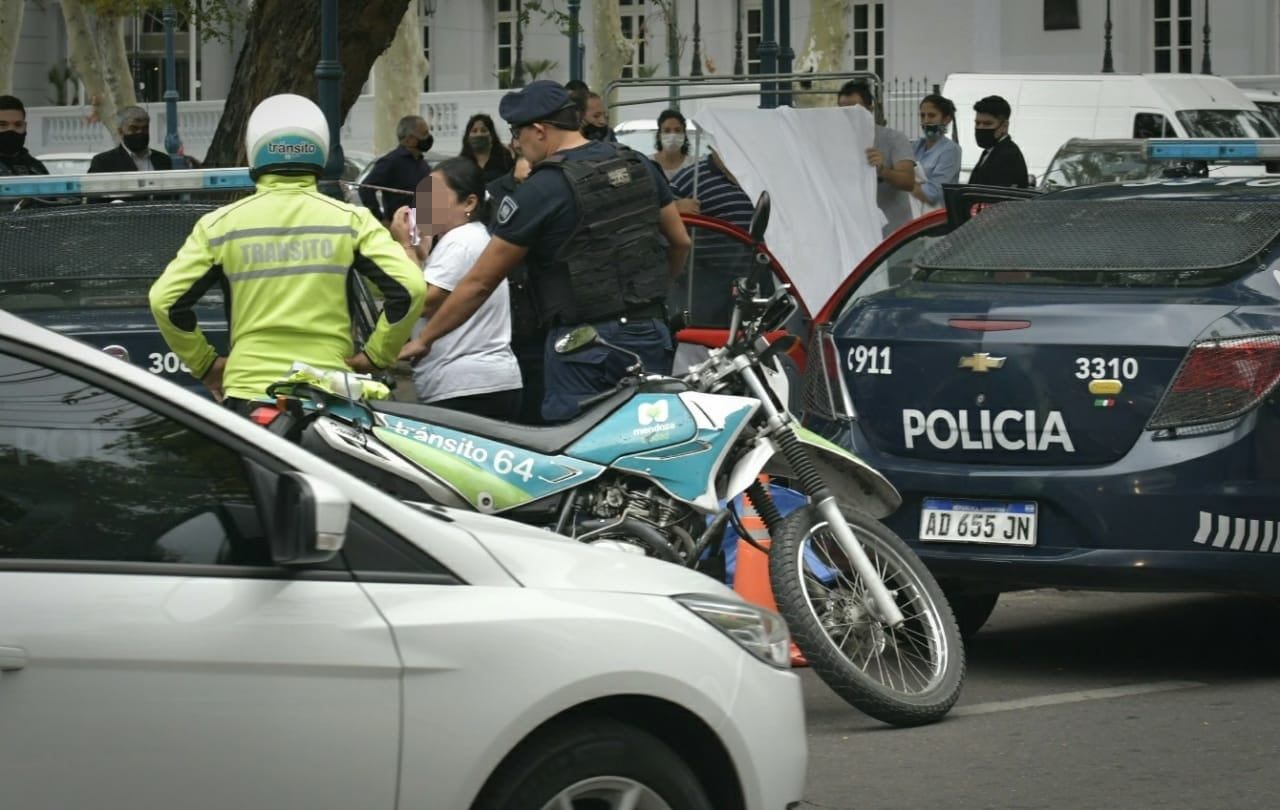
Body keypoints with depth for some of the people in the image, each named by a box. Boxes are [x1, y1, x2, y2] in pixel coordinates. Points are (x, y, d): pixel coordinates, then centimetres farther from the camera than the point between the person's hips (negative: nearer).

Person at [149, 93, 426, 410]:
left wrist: (204, 364, 11)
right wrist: (375, 356, 5)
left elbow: (166, 299, -1)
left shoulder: (219, 225, 2)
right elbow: (410, 287, -7)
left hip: (247, 388, 0)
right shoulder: (350, 220, 1)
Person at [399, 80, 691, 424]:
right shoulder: (639, 166, 8)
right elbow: (680, 242, 16)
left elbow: (480, 282, -5)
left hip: (584, 344, -6)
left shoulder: (539, 191, -9)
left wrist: (423, 340, 4)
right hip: (651, 333, 6)